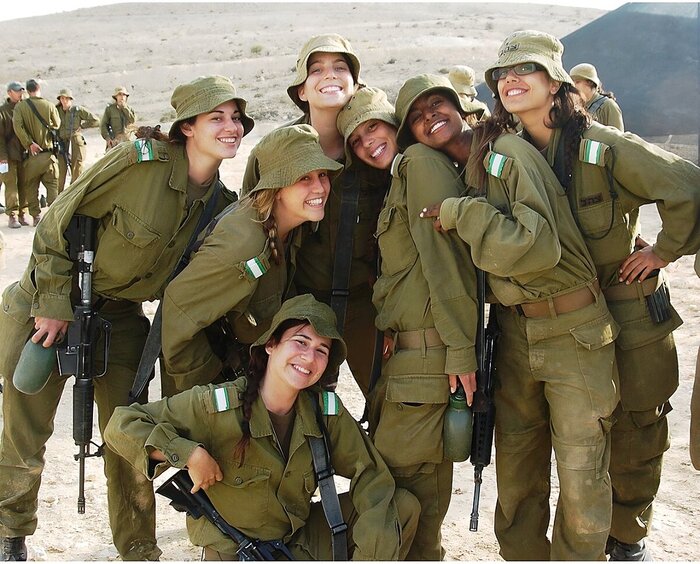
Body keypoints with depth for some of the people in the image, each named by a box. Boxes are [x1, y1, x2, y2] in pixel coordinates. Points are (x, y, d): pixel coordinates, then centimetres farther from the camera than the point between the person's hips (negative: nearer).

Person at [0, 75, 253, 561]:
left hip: (120, 315, 4)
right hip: (48, 307, -4)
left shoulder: (221, 204, -5)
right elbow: (60, 222, -17)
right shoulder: (142, 160, -24)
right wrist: (55, 302, -16)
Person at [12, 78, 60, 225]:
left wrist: (29, 143, -12)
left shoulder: (20, 107, -3)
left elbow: (17, 126, -15)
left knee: (31, 187, 11)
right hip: (48, 153, 0)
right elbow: (57, 125, 4)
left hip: (31, 154, 0)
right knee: (52, 186, 6)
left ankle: (36, 216, 8)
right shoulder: (49, 106, -4)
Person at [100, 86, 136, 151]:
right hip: (114, 141, -3)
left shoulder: (129, 108, 12)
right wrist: (107, 138, -10)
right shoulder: (110, 108, 3)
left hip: (126, 140, 3)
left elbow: (133, 120, -7)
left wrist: (124, 107, -7)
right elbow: (103, 124, 2)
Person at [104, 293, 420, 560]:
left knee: (402, 506, -7)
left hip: (301, 540, 5)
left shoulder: (326, 411, -9)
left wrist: (369, 556, -17)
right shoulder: (218, 405, -20)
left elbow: (371, 475, -5)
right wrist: (190, 455, -30)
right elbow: (120, 426, -18)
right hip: (233, 550, -4)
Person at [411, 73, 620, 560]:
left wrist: (461, 215, -20)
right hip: (514, 333, 7)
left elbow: (540, 246, -23)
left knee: (581, 477, -1)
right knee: (517, 469, 14)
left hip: (573, 331, -7)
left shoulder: (509, 152, -14)